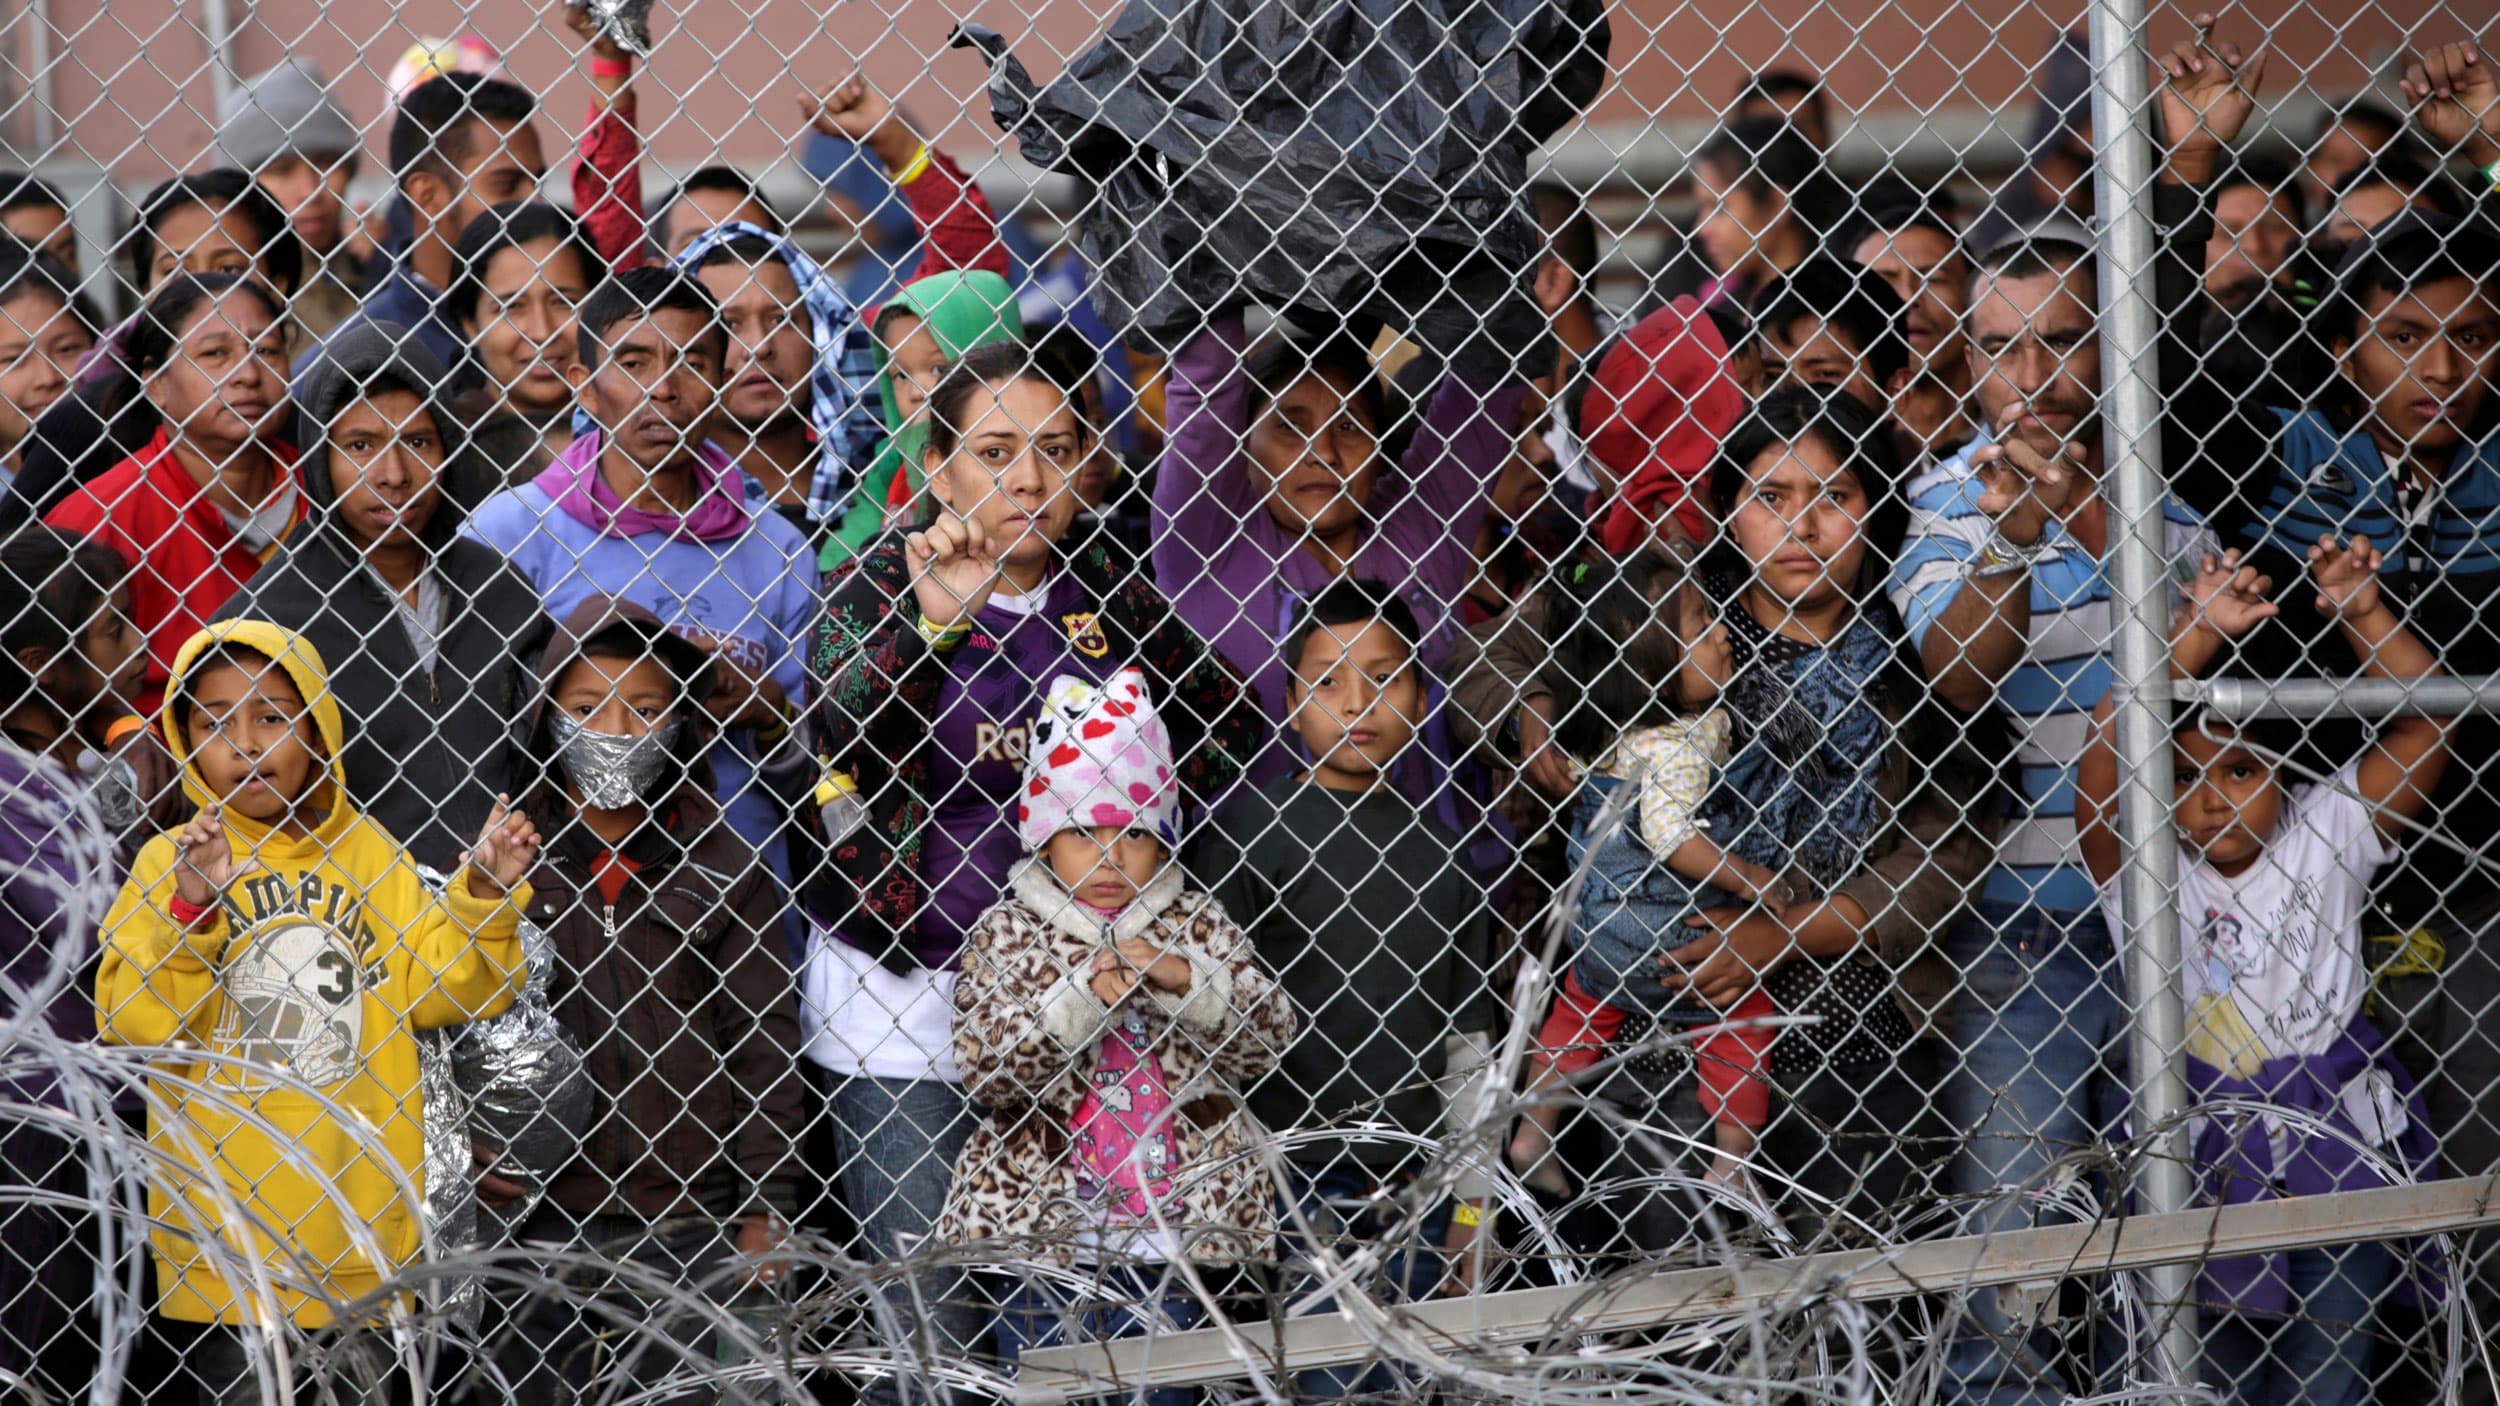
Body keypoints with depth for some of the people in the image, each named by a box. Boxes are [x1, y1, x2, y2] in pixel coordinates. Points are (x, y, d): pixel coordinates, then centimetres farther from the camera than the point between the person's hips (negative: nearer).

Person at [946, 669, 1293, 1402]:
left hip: (1171, 1232, 1)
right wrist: (1081, 997, -25)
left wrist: (1182, 978, -19)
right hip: (1042, 1230, -1)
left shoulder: (1197, 924, 4)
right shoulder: (1007, 933, -1)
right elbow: (984, 1070, -12)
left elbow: (1267, 1039, -4)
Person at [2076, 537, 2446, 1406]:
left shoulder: (2323, 838, 4)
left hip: (2335, 1136, 0)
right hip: (2206, 1141, 0)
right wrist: (2196, 630, -19)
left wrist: (2364, 616, -16)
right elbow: (2110, 747, -15)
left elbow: (2424, 727, -4)